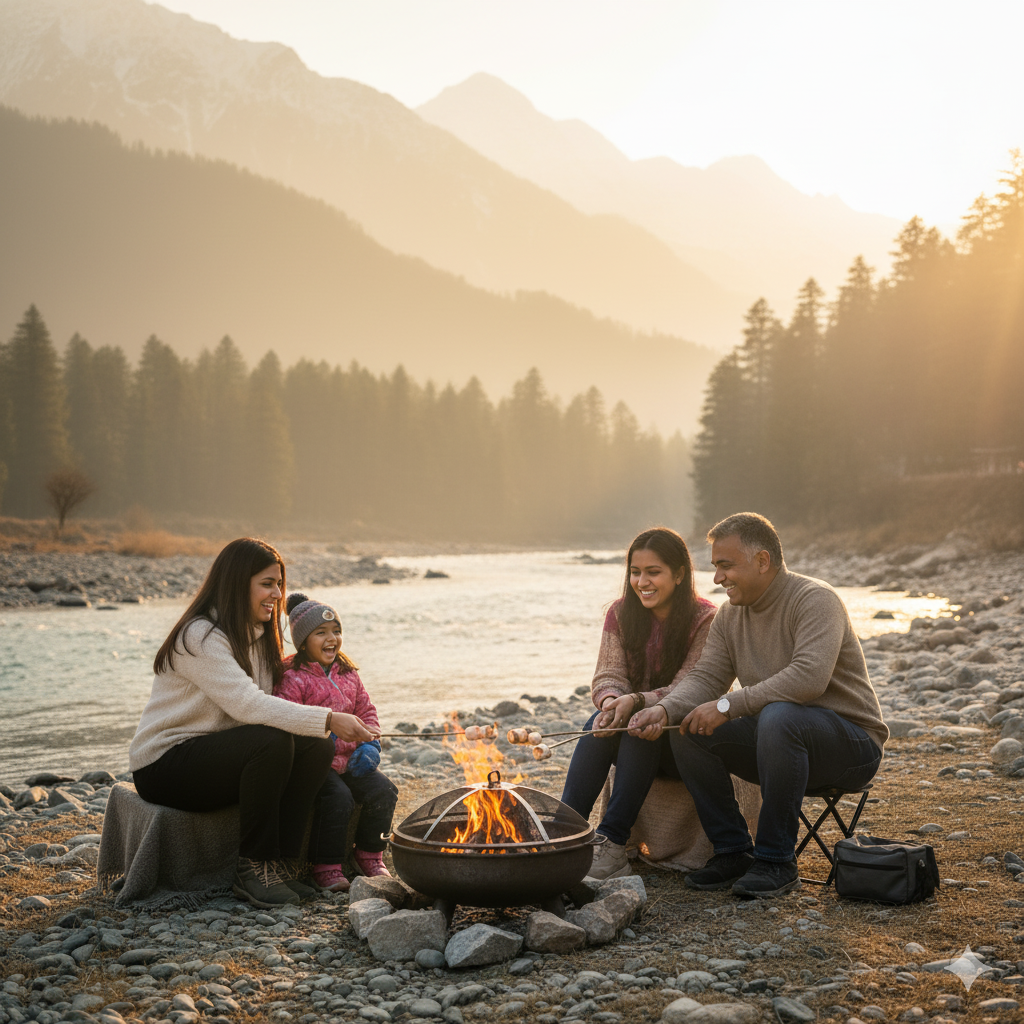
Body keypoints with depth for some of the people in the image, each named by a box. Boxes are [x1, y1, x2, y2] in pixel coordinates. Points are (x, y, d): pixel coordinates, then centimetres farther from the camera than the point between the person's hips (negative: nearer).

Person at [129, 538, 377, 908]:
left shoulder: (256, 636, 11)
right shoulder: (200, 637, -20)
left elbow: (260, 707, 5)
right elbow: (247, 705, -32)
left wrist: (321, 727, -13)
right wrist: (328, 719, -36)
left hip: (216, 758, 8)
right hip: (164, 766, -8)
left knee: (316, 749, -14)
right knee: (271, 741, -32)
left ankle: (282, 863, -8)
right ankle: (252, 867, -19)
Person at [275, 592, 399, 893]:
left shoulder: (348, 673, 14)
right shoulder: (293, 678, -8)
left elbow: (366, 710, 18)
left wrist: (369, 745, 2)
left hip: (351, 760, 6)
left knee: (383, 789, -12)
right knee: (338, 798, -28)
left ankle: (369, 855, 9)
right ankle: (327, 867, -11)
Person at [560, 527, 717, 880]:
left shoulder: (705, 619, -12)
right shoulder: (620, 614, 3)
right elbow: (608, 675, -2)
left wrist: (636, 701, -35)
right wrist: (611, 701, -27)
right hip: (634, 744, 4)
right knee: (600, 724, -28)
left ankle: (613, 844, -36)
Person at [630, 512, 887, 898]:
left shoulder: (815, 599, -18)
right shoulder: (730, 614, 6)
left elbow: (808, 677, -32)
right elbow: (705, 677, -2)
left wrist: (728, 705, -32)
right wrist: (665, 709, -23)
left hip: (853, 743, -7)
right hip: (778, 737, 7)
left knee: (779, 717, -37)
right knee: (687, 731, -11)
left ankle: (776, 860, -23)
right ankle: (733, 851, -2)